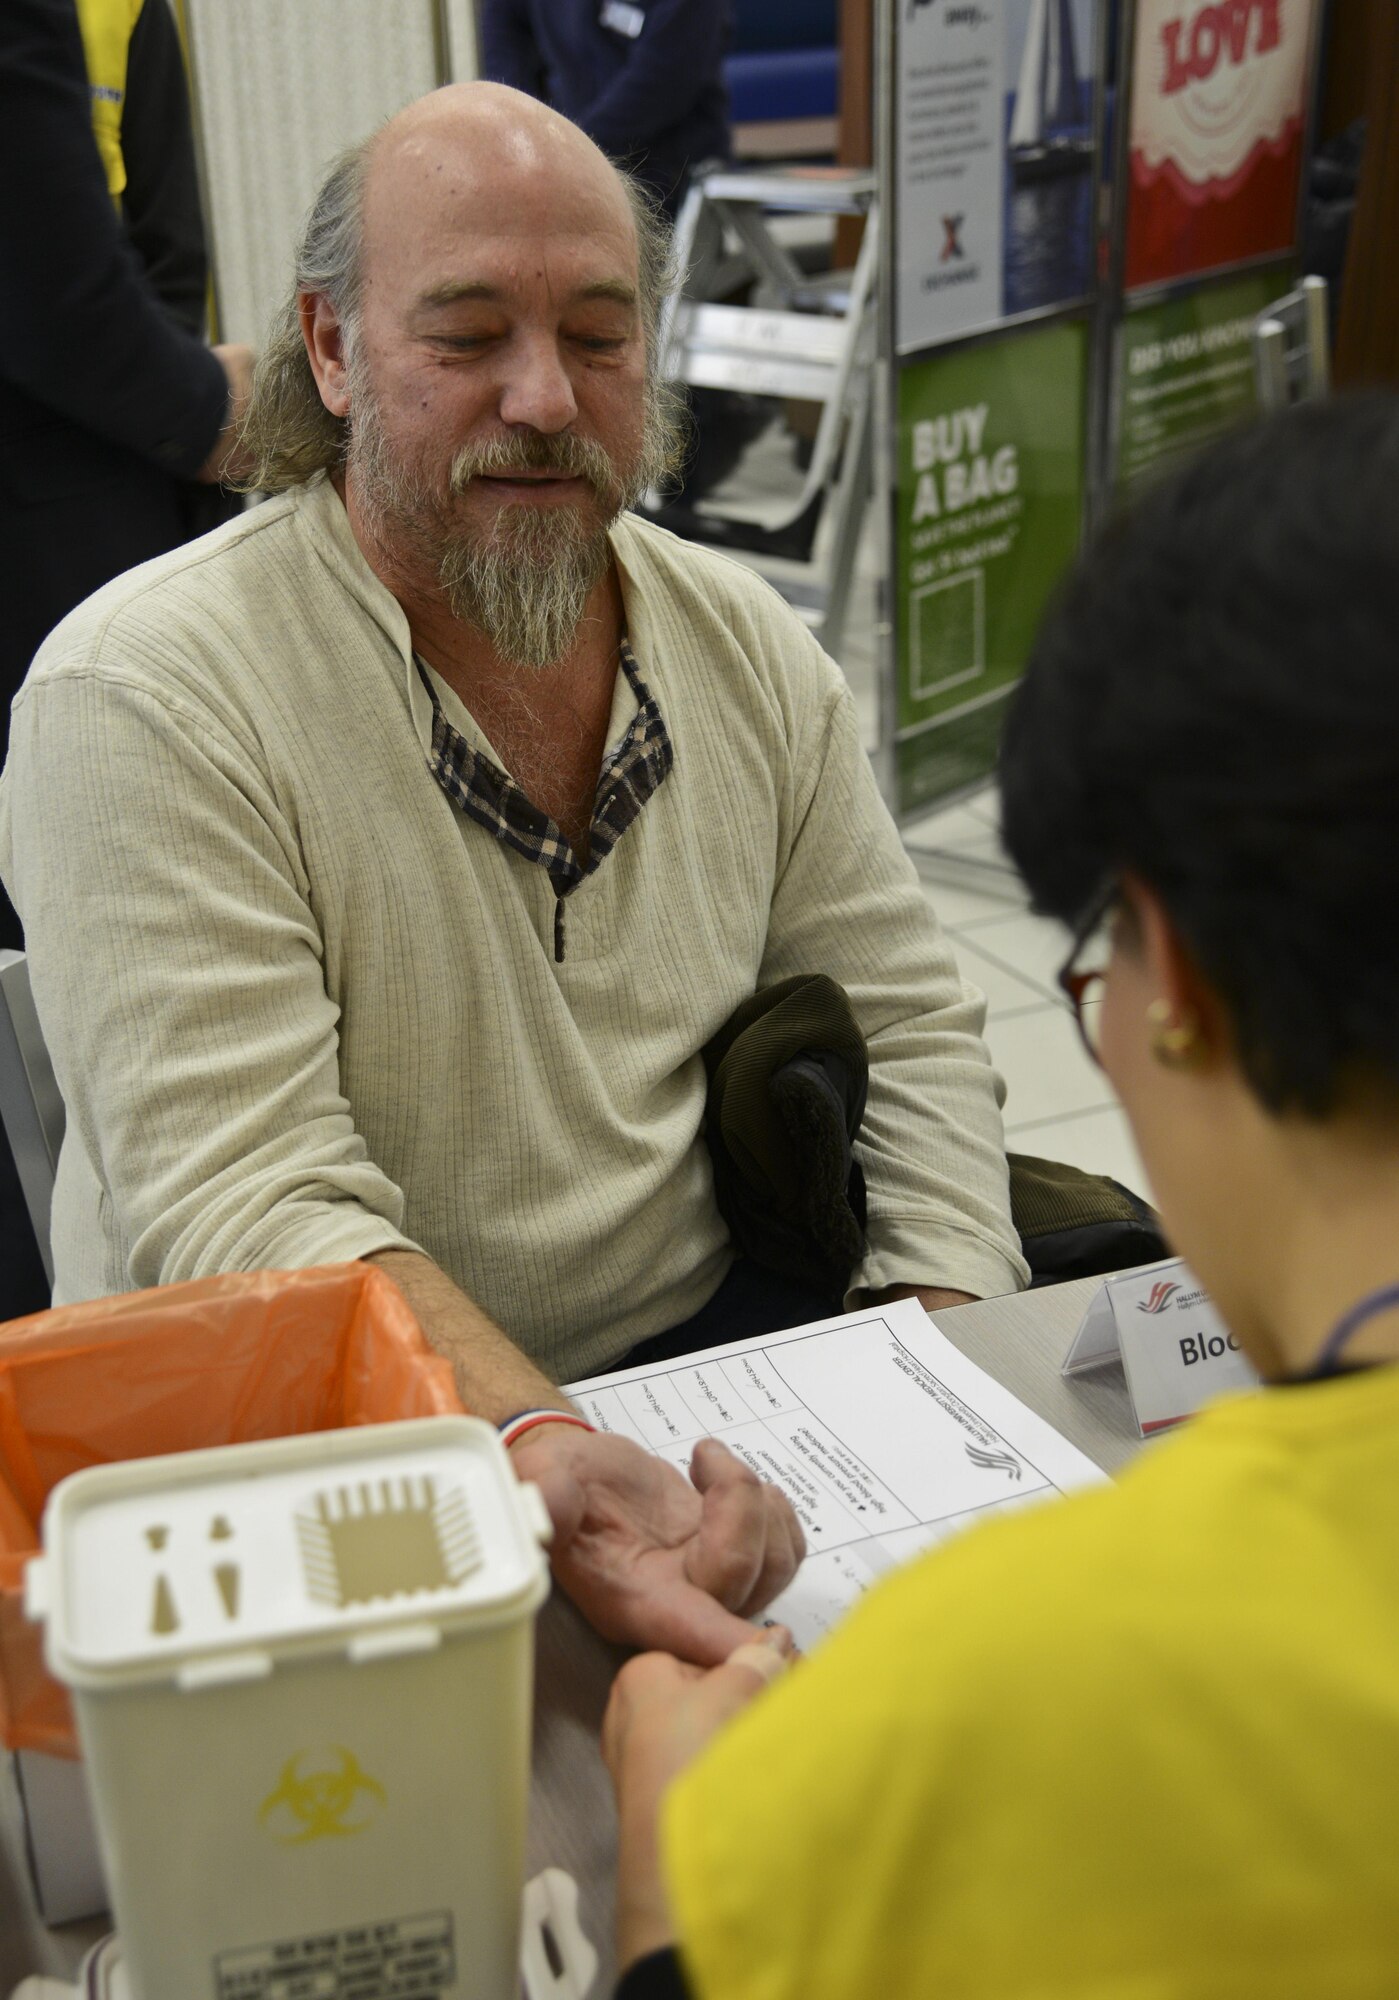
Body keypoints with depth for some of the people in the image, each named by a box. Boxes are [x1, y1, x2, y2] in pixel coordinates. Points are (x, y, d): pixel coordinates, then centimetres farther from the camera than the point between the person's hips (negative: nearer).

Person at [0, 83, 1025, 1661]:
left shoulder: (750, 645, 5)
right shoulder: (140, 699, -14)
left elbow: (907, 1030, 8)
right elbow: (244, 1208, -22)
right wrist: (540, 1459, -38)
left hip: (711, 1372, 6)